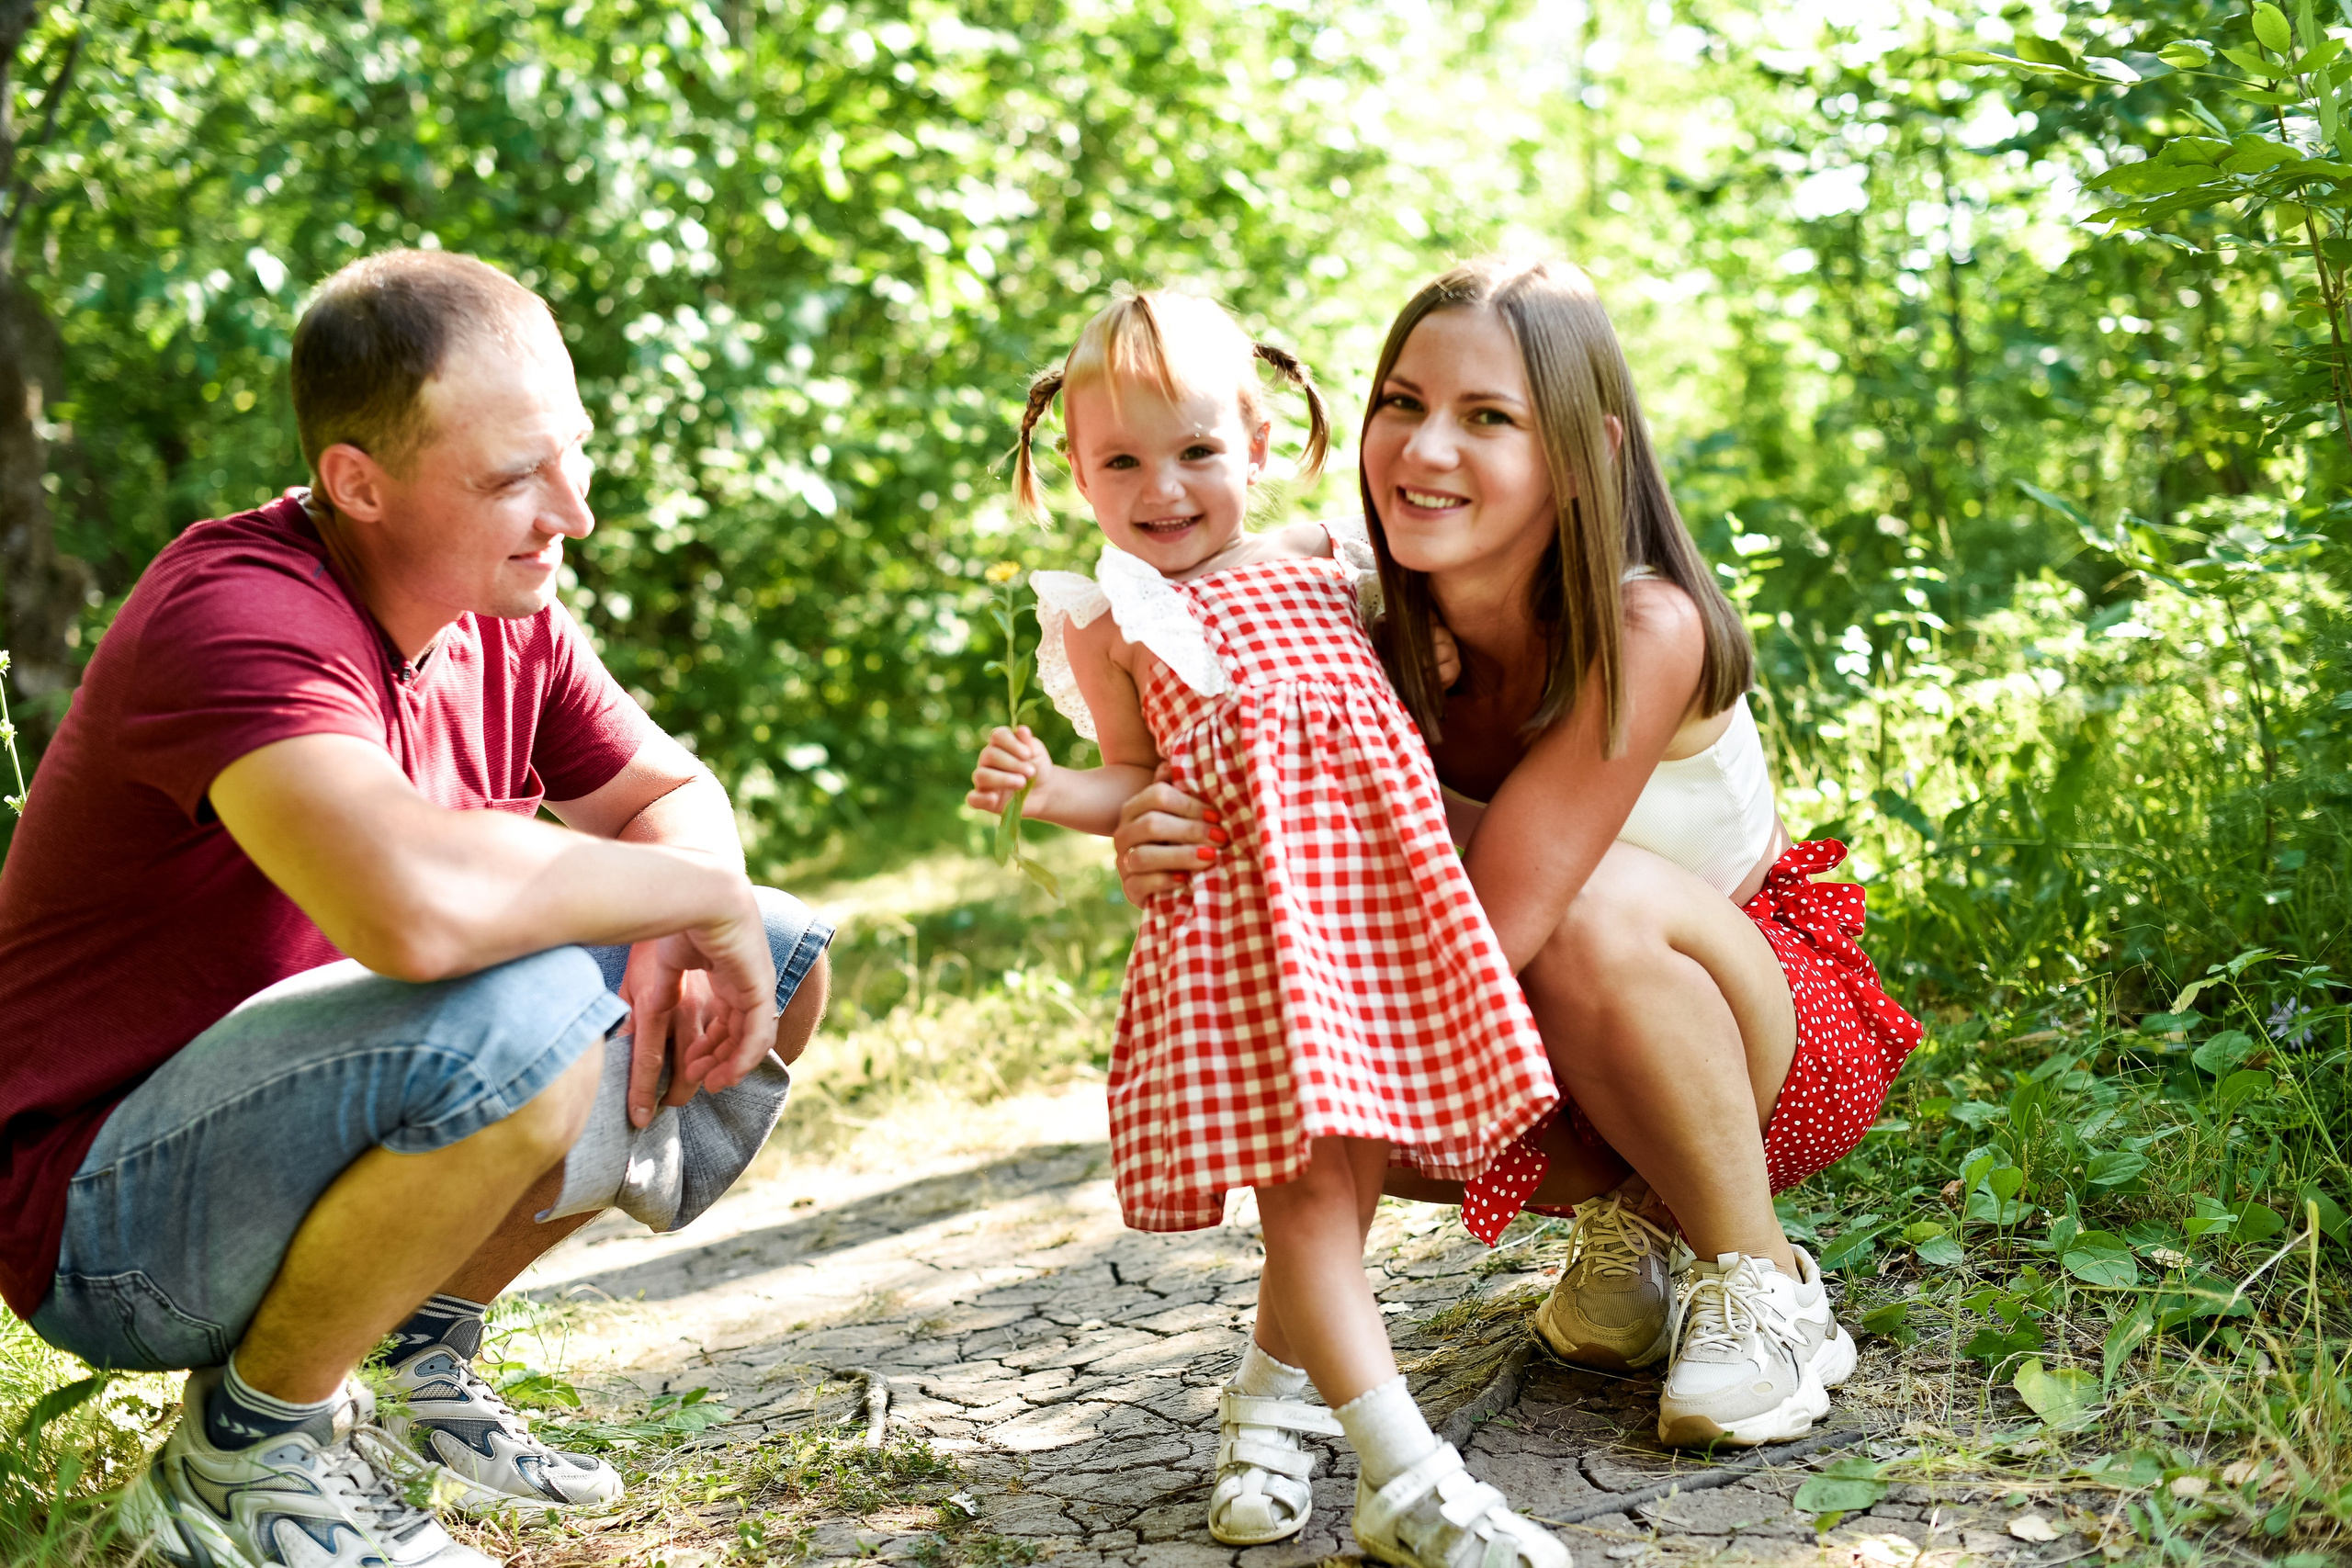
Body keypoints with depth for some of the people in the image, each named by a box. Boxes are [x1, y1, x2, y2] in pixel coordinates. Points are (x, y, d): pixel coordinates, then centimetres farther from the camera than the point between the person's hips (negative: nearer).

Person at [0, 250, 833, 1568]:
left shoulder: (507, 612, -1)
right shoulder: (238, 617, -27)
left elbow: (678, 798, 10)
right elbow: (417, 904, -45)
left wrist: (668, 942, -14)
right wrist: (699, 895, -28)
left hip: (310, 1127, 8)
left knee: (780, 966, 5)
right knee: (521, 1013, -36)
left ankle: (418, 1355, 12)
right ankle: (241, 1450, -10)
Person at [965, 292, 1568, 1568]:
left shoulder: (1321, 554, 17)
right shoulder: (1111, 623, 6)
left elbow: (1405, 670, 32)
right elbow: (1135, 786, 6)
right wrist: (1050, 791, -11)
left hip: (1379, 887, 4)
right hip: (1243, 907, -4)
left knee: (1348, 1162, 8)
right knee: (1305, 1173, -10)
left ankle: (1272, 1392, 30)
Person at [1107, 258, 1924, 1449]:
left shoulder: (1645, 631, -29)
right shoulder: (1381, 645, -14)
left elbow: (1495, 917, -35)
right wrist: (1170, 859, -35)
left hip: (1774, 1045, -4)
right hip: (1566, 1063, 5)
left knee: (1595, 899, -36)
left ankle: (1760, 1278, -12)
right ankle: (1620, 1210, 4)